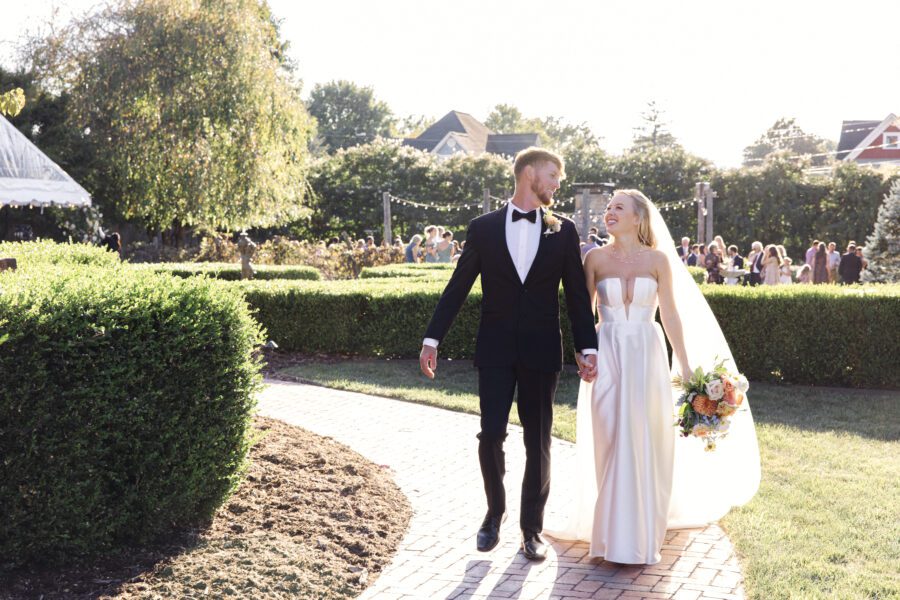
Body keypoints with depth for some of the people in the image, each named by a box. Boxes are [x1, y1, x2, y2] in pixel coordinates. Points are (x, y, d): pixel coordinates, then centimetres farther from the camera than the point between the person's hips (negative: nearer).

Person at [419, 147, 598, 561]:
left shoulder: (563, 231, 4)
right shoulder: (483, 228, 1)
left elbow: (577, 294, 4)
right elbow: (458, 287, 2)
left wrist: (587, 348, -3)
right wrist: (432, 338, -3)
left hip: (542, 353, 1)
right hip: (495, 351, -1)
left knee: (538, 443, 7)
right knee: (491, 434, -6)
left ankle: (532, 528, 21)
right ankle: (495, 512, 20)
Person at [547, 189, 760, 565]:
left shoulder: (658, 259, 1)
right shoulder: (596, 259, 1)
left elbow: (670, 314, 3)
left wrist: (685, 365, 2)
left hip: (647, 356, 0)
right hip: (608, 357, 0)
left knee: (648, 445, 4)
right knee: (612, 444, 1)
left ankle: (645, 535, 18)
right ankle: (615, 536, 12)